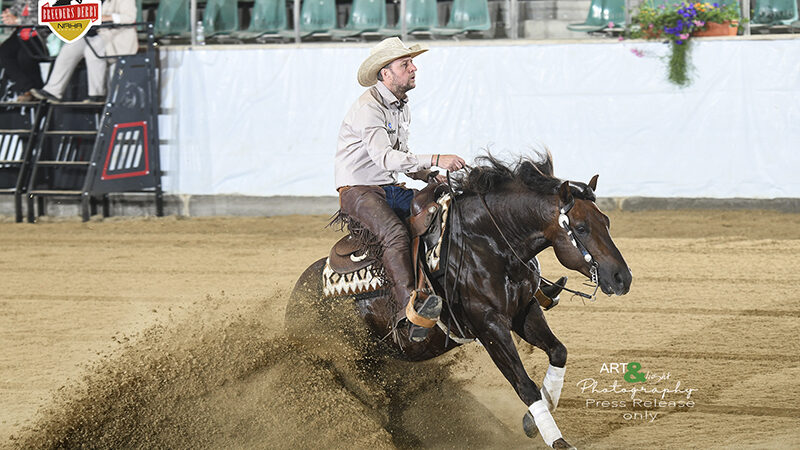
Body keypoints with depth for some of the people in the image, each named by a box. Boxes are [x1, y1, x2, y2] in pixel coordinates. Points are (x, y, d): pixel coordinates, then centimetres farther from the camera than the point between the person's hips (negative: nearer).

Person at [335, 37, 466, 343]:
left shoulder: (402, 107, 14)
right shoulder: (368, 108, -17)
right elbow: (383, 157, -30)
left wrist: (430, 176, 4)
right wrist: (435, 160, -36)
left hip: (390, 189, 9)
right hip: (358, 190, -9)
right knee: (395, 233, -36)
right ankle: (409, 306, -52)